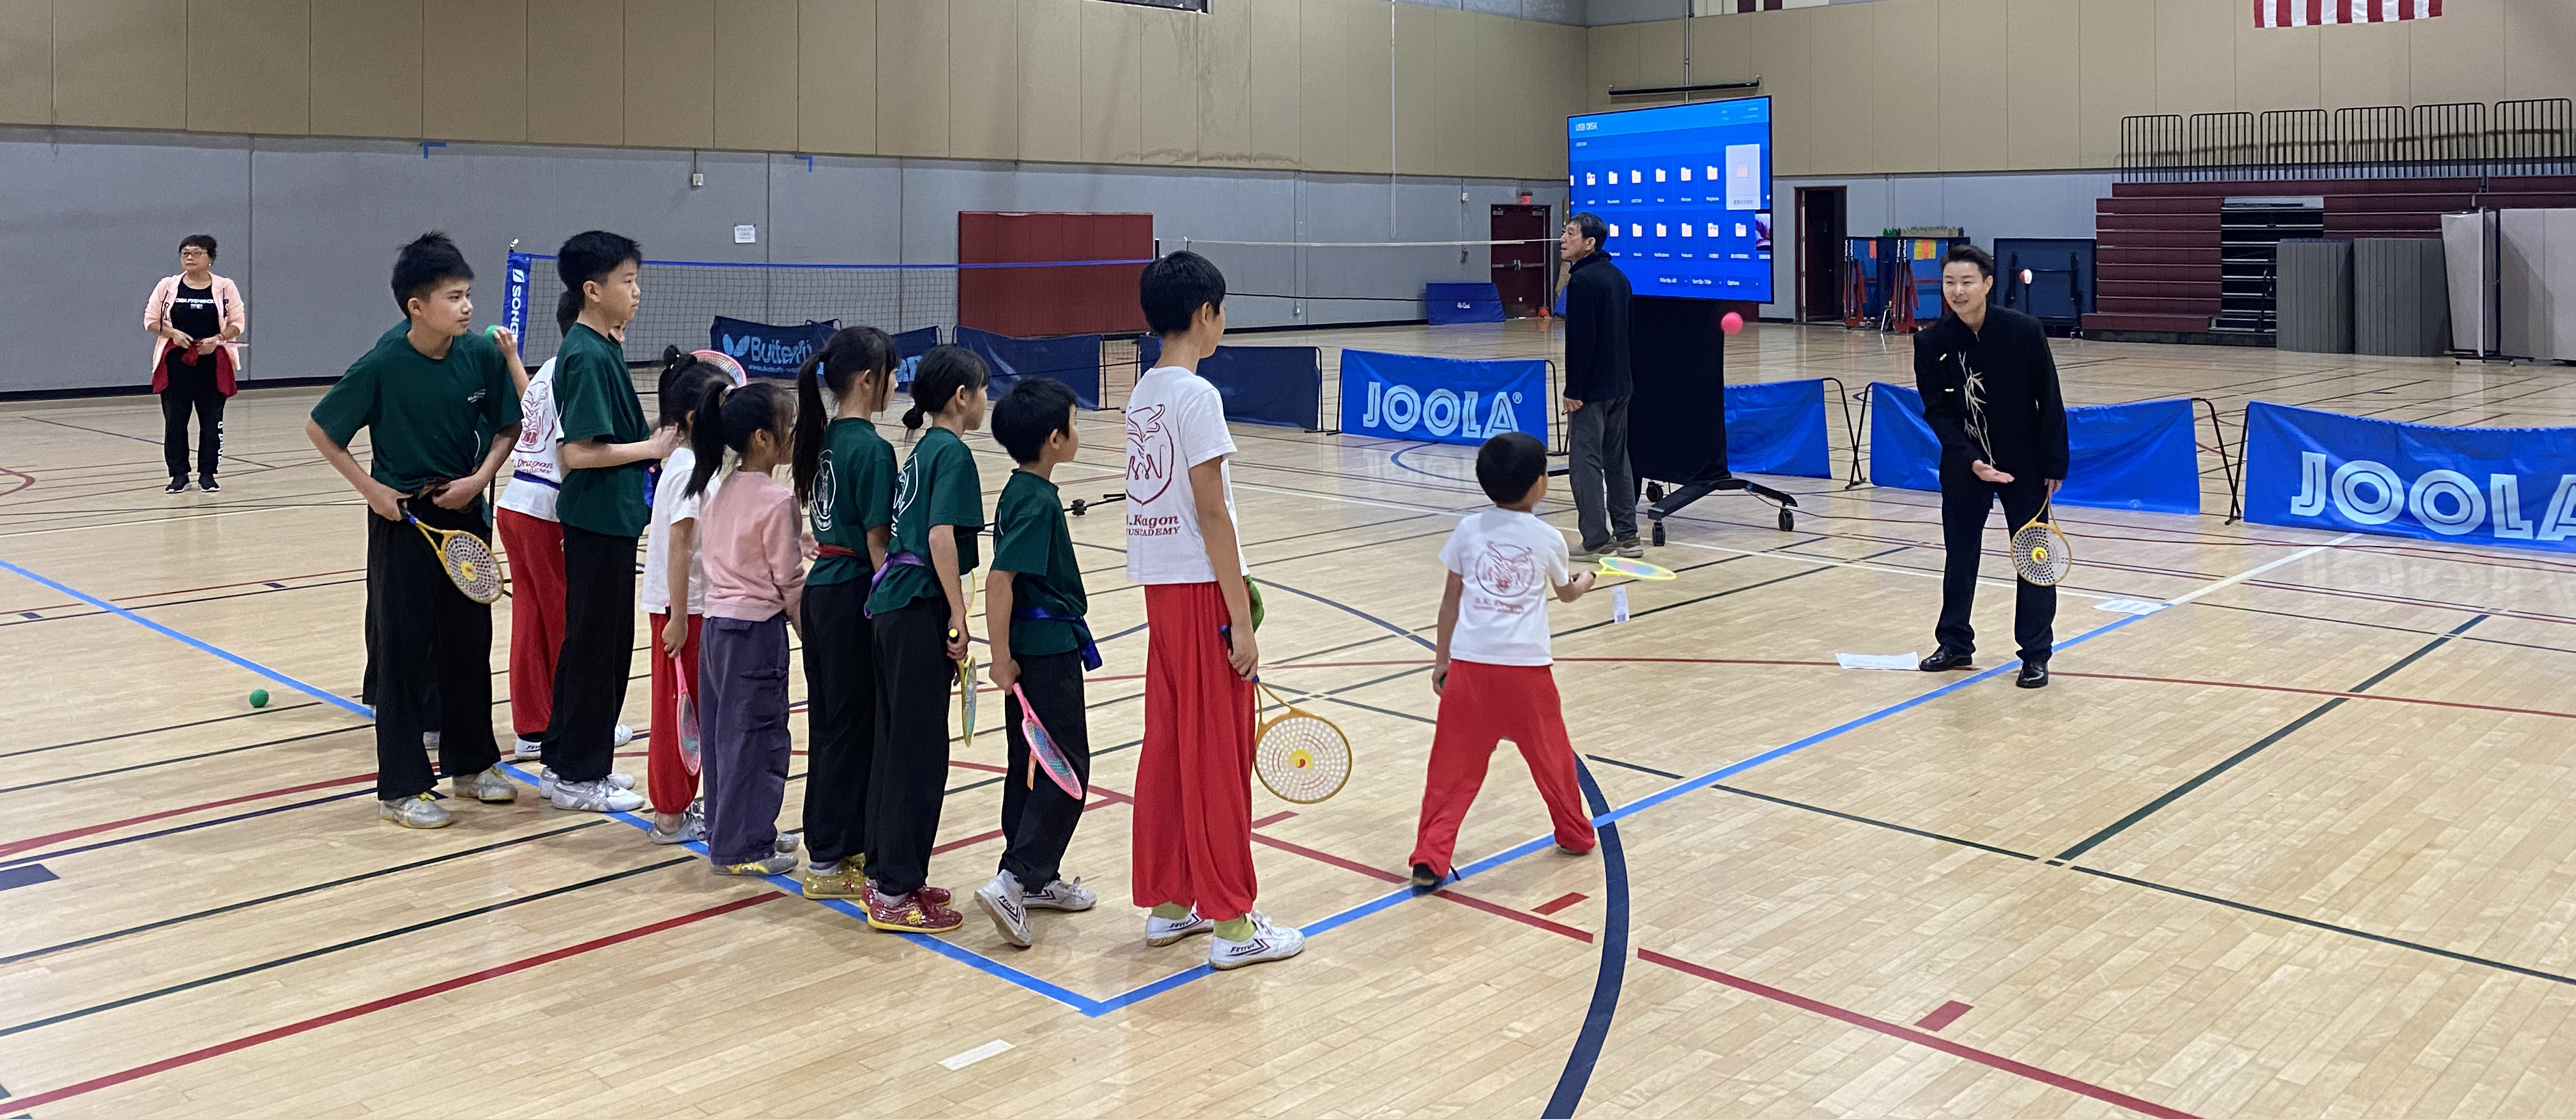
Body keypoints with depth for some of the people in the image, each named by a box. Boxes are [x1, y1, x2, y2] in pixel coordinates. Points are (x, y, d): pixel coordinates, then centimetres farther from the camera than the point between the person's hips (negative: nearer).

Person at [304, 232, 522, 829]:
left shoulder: (483, 355, -7)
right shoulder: (383, 367, -16)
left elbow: (507, 427, 7)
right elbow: (319, 429, -4)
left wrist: (481, 477, -9)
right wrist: (370, 488, -9)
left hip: (465, 515, 4)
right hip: (403, 518, -4)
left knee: (470, 642, 12)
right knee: (406, 650, 1)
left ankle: (470, 763, 28)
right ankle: (402, 786, 11)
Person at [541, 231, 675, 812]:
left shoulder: (601, 348, 11)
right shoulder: (588, 357, -18)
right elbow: (578, 452, -23)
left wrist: (655, 437, 6)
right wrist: (652, 448, -16)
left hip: (609, 517, 10)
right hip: (598, 520, -10)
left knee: (597, 640, 16)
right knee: (598, 644, 0)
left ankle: (565, 764, 27)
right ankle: (578, 776, 11)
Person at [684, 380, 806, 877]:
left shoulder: (719, 491, 7)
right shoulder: (777, 500, -17)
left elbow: (720, 559, 13)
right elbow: (789, 579, -12)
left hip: (718, 618, 9)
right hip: (757, 627, -8)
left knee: (723, 731, 15)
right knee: (757, 736, 1)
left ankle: (727, 835, 26)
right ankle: (741, 848, 7)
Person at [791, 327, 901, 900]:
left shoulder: (825, 438, 9)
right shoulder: (870, 448, -17)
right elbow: (876, 539, -18)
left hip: (822, 588, 9)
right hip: (854, 595, -9)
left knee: (830, 719, 15)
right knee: (854, 725, 0)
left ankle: (831, 845, 26)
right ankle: (829, 861, 8)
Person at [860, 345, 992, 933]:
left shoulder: (924, 450, 17)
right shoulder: (953, 453, -10)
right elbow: (941, 537, -19)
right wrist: (959, 618, -17)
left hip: (892, 604, 9)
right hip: (921, 611, -9)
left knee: (894, 743, 14)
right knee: (919, 749, -4)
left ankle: (886, 873, 23)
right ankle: (895, 892, 1)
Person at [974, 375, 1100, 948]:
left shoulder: (1021, 492, 11)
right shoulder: (1038, 500, -18)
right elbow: (999, 580, -24)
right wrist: (1002, 658, -22)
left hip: (1036, 647, 10)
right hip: (1047, 651, -10)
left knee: (1033, 766, 15)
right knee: (1066, 770, -5)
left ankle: (1036, 878, 24)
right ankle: (1013, 882, -10)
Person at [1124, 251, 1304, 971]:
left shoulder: (1143, 393, 11)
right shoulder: (1196, 395, -15)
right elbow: (1212, 511, -18)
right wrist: (1241, 621, -16)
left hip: (1160, 585, 9)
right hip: (1202, 588, -8)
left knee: (1168, 747, 14)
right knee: (1218, 757, -2)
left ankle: (1166, 902, 23)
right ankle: (1231, 924, 7)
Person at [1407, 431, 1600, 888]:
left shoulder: (1468, 530, 2)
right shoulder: (1548, 539, 1)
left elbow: (1451, 600, 6)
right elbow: (1566, 593, 21)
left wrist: (1441, 659, 14)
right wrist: (1586, 581, 44)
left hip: (1469, 664, 1)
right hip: (1526, 667, 0)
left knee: (1453, 765, 3)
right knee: (1550, 755, 20)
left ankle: (1430, 858, -4)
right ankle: (1575, 834, 38)